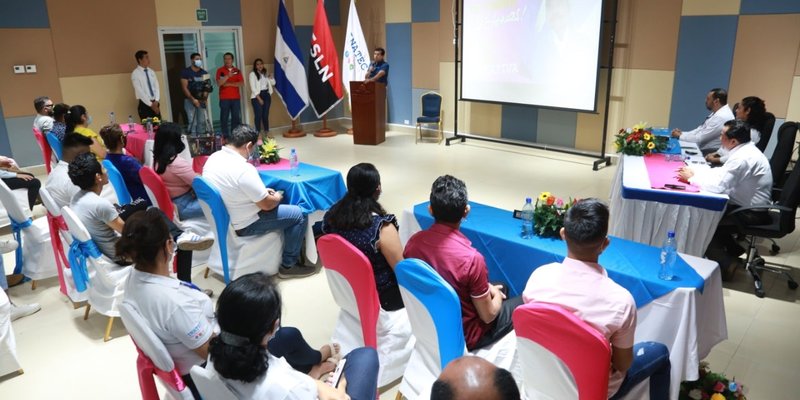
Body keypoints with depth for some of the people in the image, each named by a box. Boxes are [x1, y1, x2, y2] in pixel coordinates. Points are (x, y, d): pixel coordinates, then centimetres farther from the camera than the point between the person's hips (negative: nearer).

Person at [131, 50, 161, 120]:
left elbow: (156, 86, 5)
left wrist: (156, 101, -8)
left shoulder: (151, 71, 9)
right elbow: (139, 91, -13)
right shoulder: (135, 73, -8)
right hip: (145, 104, -5)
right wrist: (150, 104, -15)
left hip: (155, 103, 5)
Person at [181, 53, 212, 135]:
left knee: (202, 122, 3)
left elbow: (206, 87, 8)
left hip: (201, 100, 4)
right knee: (192, 122, -9)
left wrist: (205, 98, -7)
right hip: (190, 100, -4)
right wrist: (193, 99, -15)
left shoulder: (204, 73, 10)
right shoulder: (186, 72, -2)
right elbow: (184, 88, -7)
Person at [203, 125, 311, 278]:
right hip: (243, 225, -9)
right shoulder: (243, 169, -29)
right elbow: (266, 205, -21)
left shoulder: (213, 158, -2)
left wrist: (261, 191, 11)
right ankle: (289, 264, 10)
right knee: (298, 215, -1)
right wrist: (277, 197, 1)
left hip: (223, 217, 9)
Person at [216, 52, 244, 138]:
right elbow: (219, 83, -11)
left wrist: (230, 84, -11)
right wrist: (228, 76, -24)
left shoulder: (237, 70, 10)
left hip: (236, 98, 3)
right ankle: (225, 136, 3)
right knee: (224, 118, -2)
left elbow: (241, 83, 0)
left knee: (237, 118, 3)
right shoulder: (220, 70, 2)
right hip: (224, 98, -2)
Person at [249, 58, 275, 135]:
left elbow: (273, 83, 20)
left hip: (266, 95, 5)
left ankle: (266, 132, 10)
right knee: (258, 116, -8)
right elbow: (253, 88, -9)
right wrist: (259, 98, -15)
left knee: (266, 115, 5)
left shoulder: (265, 73, 15)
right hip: (257, 96, -5)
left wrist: (271, 78, -2)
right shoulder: (252, 74, -3)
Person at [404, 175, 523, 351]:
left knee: (494, 286, 25)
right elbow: (488, 316, -18)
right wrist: (496, 295, 4)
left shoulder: (413, 242, -12)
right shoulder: (471, 258, -31)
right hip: (462, 335, -6)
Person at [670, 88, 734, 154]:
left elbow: (700, 138, -20)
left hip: (711, 153, -9)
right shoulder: (717, 113, 11)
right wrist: (682, 133, 0)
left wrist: (680, 135, -8)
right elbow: (701, 129, 14)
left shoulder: (721, 117, -21)